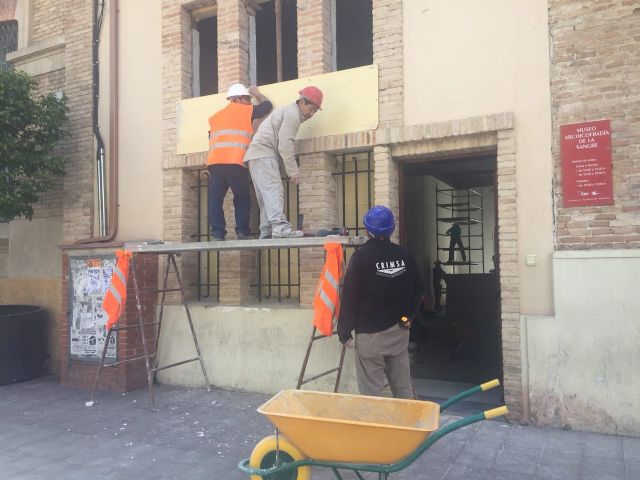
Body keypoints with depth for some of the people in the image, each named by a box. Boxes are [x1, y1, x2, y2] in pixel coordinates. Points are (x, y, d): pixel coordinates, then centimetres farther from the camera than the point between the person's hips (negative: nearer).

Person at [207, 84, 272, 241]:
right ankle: (242, 231, -1)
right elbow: (267, 106, 24)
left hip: (214, 162, 4)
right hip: (234, 162, -4)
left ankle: (217, 233, -3)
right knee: (242, 197, 5)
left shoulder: (215, 116, 28)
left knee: (216, 198, 4)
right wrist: (256, 93, 39)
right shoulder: (245, 111, 14)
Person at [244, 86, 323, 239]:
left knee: (266, 195, 6)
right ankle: (279, 226, -30)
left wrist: (291, 170, 13)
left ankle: (266, 232, 5)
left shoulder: (288, 112, 24)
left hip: (257, 155, 10)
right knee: (274, 191, -20)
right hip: (264, 154, -10)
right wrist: (293, 171, -14)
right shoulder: (293, 114, -9)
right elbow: (285, 145, -17)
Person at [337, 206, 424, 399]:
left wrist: (344, 331, -3)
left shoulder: (361, 257, -12)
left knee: (371, 392, 2)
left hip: (370, 334, -5)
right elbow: (418, 291, 10)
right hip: (400, 332, 5)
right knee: (403, 388, 15)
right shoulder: (404, 255, 2)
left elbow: (350, 297, -12)